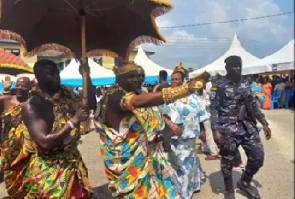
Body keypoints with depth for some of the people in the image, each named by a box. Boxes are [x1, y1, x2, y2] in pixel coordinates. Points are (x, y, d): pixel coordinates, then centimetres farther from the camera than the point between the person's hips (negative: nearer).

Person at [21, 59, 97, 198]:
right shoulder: (32, 106, -20)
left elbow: (91, 105, 4)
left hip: (73, 163, 6)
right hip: (51, 170, -6)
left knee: (81, 195, 16)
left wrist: (87, 77, -7)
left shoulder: (64, 94, 0)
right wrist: (74, 121, -28)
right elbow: (44, 142, -28)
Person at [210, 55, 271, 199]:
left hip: (248, 127, 5)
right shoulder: (218, 86, -5)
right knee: (227, 162, 6)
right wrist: (216, 131, -18)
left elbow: (253, 105, 15)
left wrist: (264, 123, 10)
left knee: (258, 157, 5)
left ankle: (244, 182, 30)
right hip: (228, 129, -5)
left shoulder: (245, 84, 11)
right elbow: (214, 110, -9)